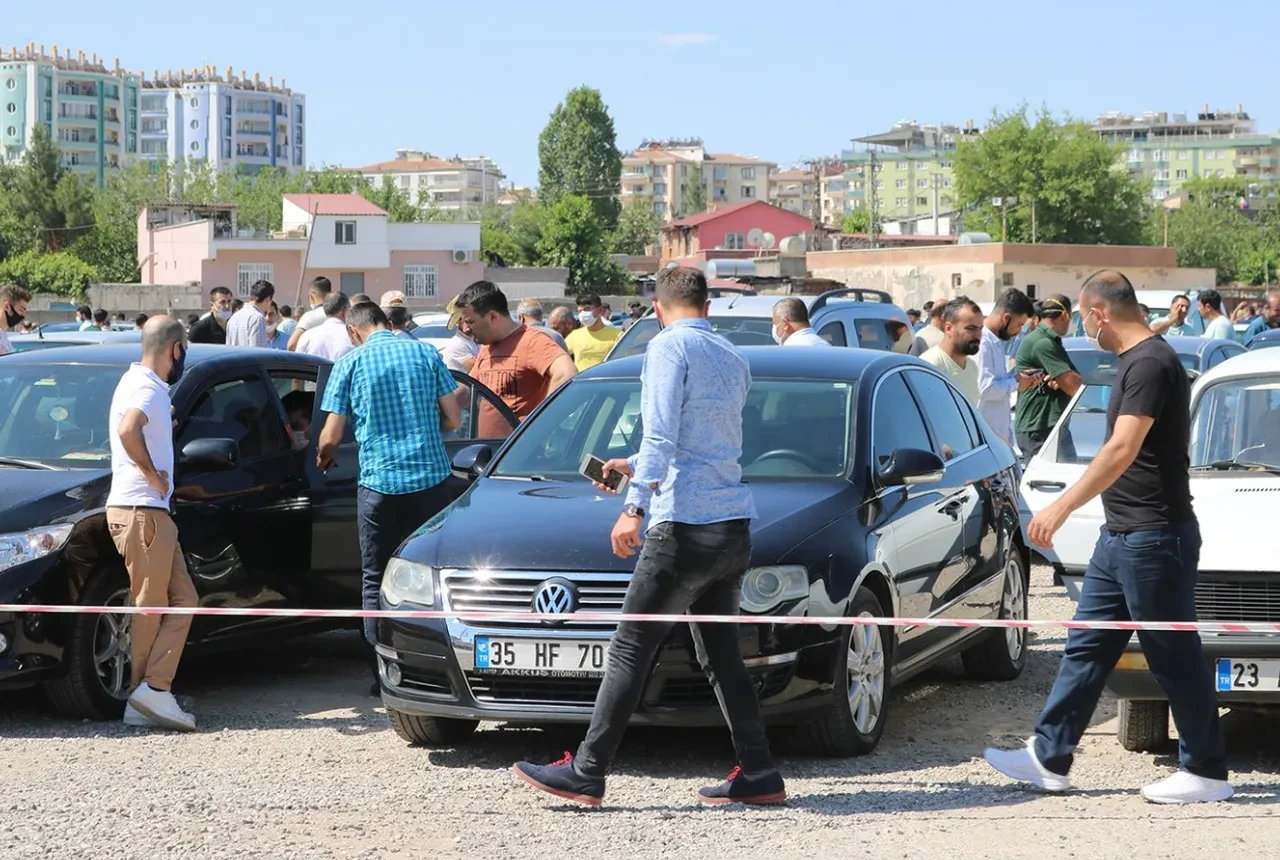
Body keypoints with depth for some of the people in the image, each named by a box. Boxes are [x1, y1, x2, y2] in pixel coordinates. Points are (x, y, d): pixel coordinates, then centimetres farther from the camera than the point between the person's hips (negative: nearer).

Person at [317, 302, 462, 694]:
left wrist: (322, 460, 20)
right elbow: (453, 418, 6)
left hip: (379, 482, -2)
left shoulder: (351, 362, 0)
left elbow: (332, 435, -1)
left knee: (376, 580, 8)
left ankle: (384, 673, 5)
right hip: (432, 477, 2)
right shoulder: (426, 353, 6)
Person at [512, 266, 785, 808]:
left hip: (685, 525, -8)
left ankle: (586, 773, -2)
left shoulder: (669, 347, -5)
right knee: (721, 655, 13)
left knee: (630, 651, -4)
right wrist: (635, 468, 42)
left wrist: (634, 506, -19)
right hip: (734, 525, 8)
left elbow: (662, 436, -16)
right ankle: (758, 775, 11)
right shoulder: (733, 359, 20)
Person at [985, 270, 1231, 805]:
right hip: (1121, 535, 10)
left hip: (1154, 536, -10)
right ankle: (1049, 759, 16)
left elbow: (1123, 449, -27)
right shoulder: (1135, 362, 13)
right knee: (1086, 647, 11)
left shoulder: (1150, 364, -19)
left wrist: (1062, 507, -28)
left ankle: (1207, 772, 9)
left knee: (1174, 656, -1)